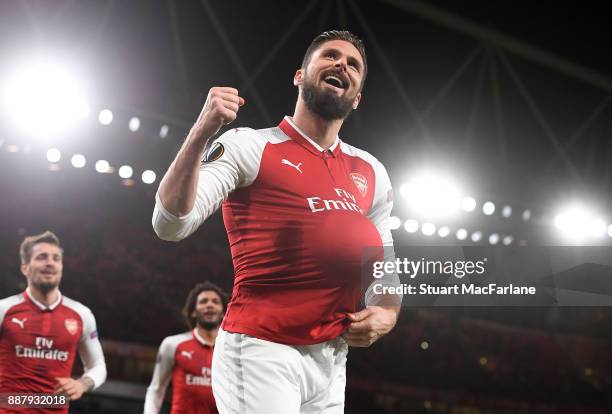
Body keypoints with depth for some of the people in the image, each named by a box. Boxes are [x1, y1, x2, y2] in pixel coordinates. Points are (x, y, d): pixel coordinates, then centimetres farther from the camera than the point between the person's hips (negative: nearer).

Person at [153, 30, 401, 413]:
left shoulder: (371, 173, 14)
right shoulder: (250, 147, -4)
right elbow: (171, 225, -15)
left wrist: (386, 314, 1)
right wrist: (202, 132, -25)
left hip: (332, 359, 7)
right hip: (262, 351, -6)